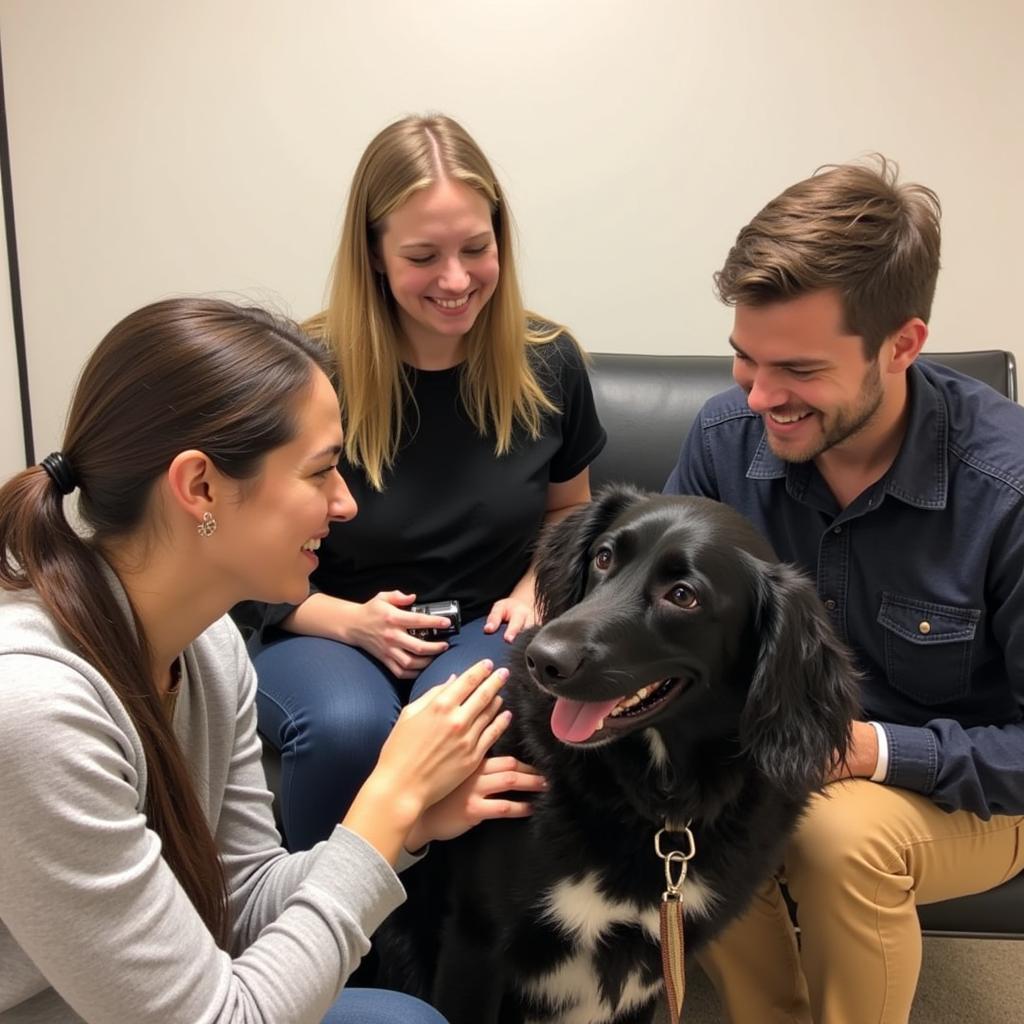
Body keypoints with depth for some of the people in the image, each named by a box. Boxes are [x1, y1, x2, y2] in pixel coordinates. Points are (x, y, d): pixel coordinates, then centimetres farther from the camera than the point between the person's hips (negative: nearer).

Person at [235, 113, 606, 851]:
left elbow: (569, 512, 15)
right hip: (322, 628, -1)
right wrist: (351, 621, -19)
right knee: (347, 728, -35)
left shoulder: (547, 363, -3)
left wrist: (533, 589, -5)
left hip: (485, 626, 2)